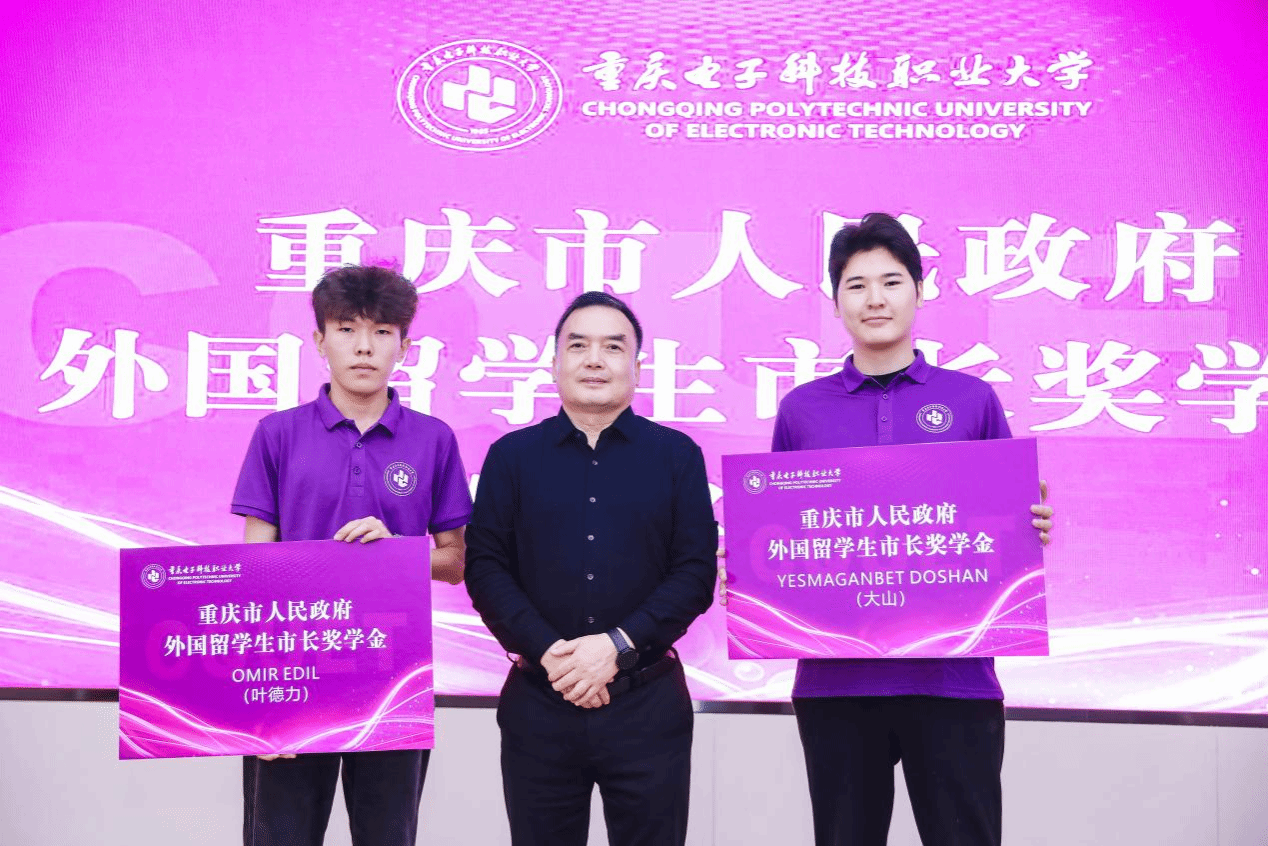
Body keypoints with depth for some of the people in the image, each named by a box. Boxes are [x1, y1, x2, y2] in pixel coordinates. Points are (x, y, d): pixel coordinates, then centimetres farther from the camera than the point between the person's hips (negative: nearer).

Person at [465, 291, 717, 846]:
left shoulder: (677, 455, 5)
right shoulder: (511, 456, 7)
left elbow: (697, 571, -1)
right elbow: (484, 566, 1)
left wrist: (618, 645, -14)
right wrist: (548, 651, -13)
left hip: (648, 702, 0)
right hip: (538, 701, 1)